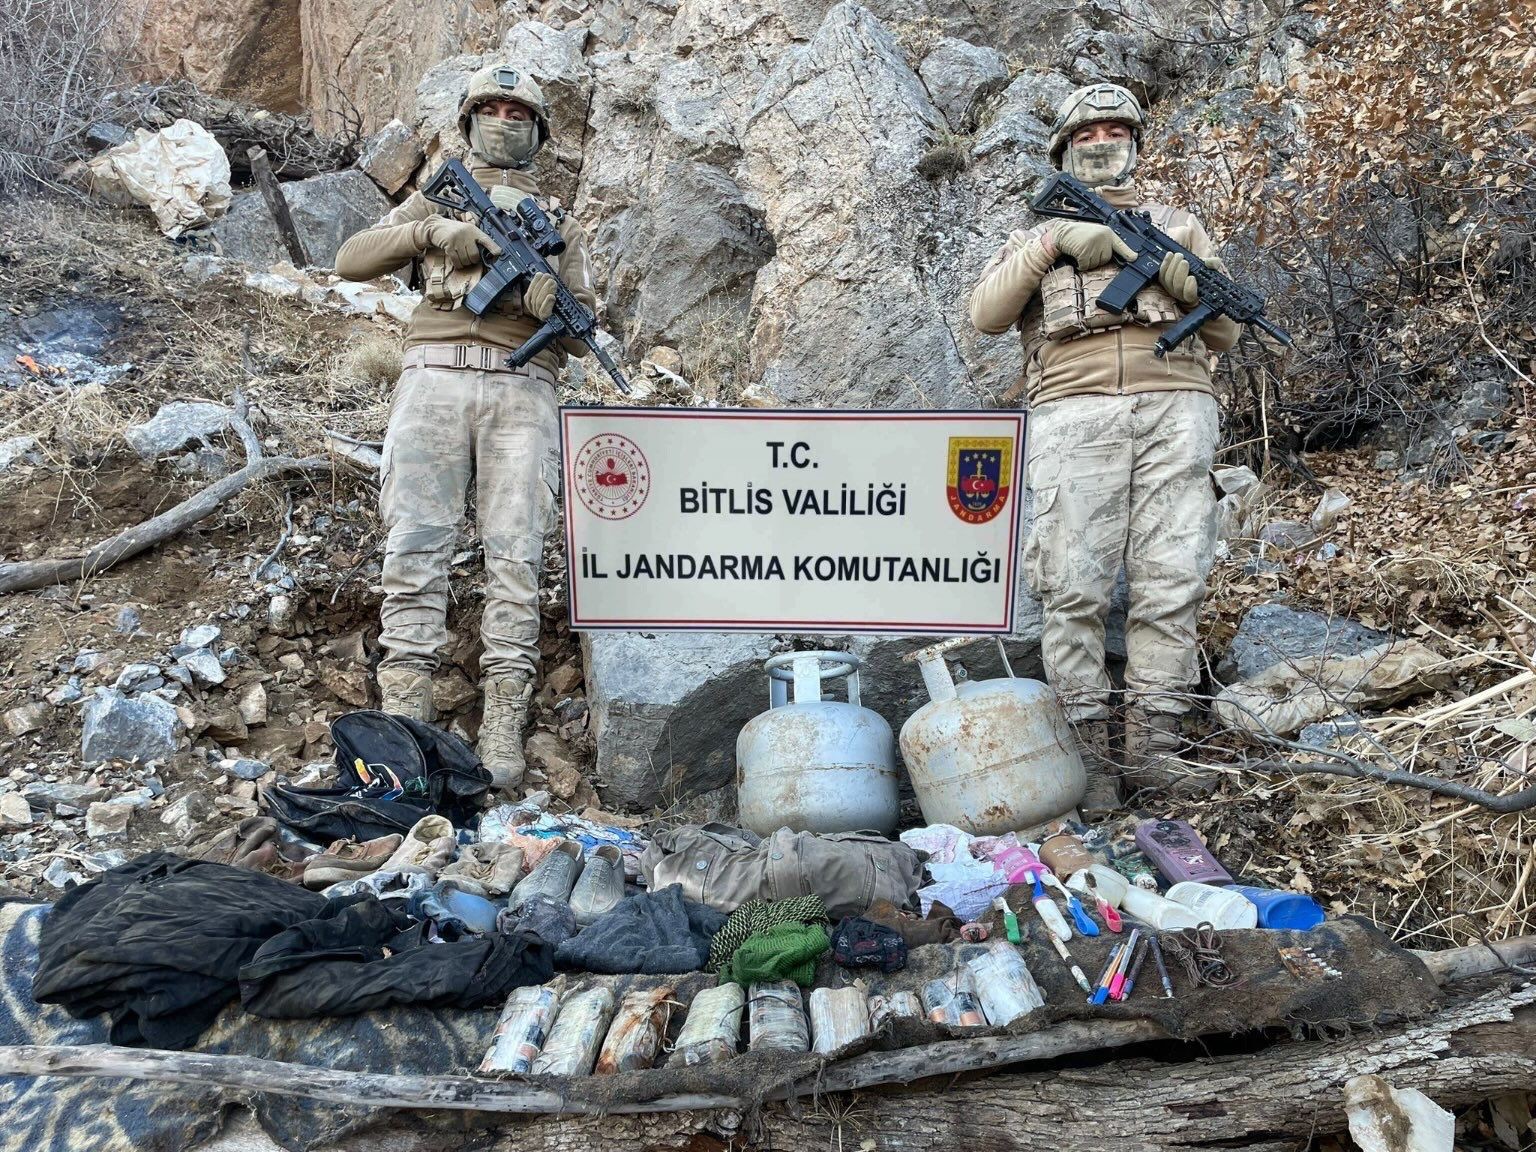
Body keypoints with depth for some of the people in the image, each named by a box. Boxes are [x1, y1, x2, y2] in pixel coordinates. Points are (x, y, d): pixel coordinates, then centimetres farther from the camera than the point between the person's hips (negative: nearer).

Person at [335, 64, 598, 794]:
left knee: (514, 558, -8)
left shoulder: (559, 223, 24)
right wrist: (431, 231, -4)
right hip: (435, 379, 0)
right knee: (416, 550, -10)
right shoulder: (435, 198, 24)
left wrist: (551, 307, -8)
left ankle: (502, 734, -9)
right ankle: (403, 722, -10)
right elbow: (352, 260, 11)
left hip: (521, 390, 0)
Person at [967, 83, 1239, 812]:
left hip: (1174, 406, 2)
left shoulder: (1178, 226, 28)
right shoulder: (1038, 236, 25)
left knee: (1170, 582, -6)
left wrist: (1180, 274, 1)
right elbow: (985, 316, 6)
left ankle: (1153, 743, 0)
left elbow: (1225, 331, 20)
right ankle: (1085, 748, -3)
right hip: (1075, 413, -1)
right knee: (1076, 587, -8)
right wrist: (1054, 242, -3)